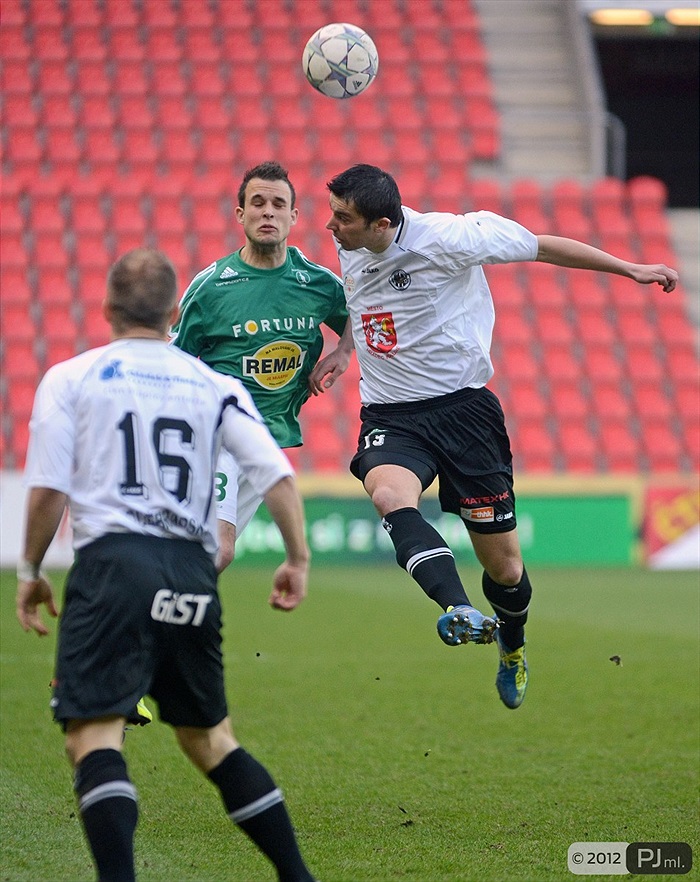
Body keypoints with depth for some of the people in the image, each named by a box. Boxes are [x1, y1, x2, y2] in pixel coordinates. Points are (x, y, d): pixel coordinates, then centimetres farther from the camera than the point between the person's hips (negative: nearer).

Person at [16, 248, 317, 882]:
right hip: (193, 576, 4)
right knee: (210, 740, 18)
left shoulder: (69, 378, 7)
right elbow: (276, 473, 4)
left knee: (92, 736, -9)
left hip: (112, 560, -4)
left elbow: (47, 490, 1)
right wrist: (297, 558, 11)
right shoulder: (216, 386, 15)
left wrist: (30, 572, 12)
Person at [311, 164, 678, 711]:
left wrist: (632, 269, -1)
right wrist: (334, 354, 28)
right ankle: (461, 612, -50)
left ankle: (513, 649, 37)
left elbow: (543, 246, -5)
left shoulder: (446, 238, -16)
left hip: (464, 407, -3)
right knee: (389, 495, -34)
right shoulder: (348, 246, 1)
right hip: (390, 415, 3)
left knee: (505, 567, 3)